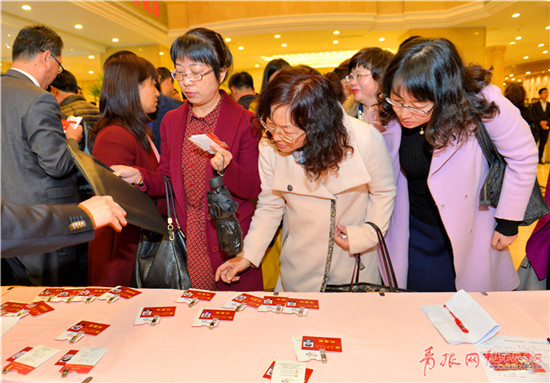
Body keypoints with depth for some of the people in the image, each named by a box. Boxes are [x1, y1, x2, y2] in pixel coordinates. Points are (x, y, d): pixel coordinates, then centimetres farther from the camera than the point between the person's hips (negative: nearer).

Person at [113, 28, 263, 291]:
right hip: (184, 244, 4)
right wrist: (140, 177, -9)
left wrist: (226, 168, -28)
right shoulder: (171, 121, 8)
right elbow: (168, 181, 9)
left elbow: (253, 188, -9)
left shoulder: (244, 121, -8)